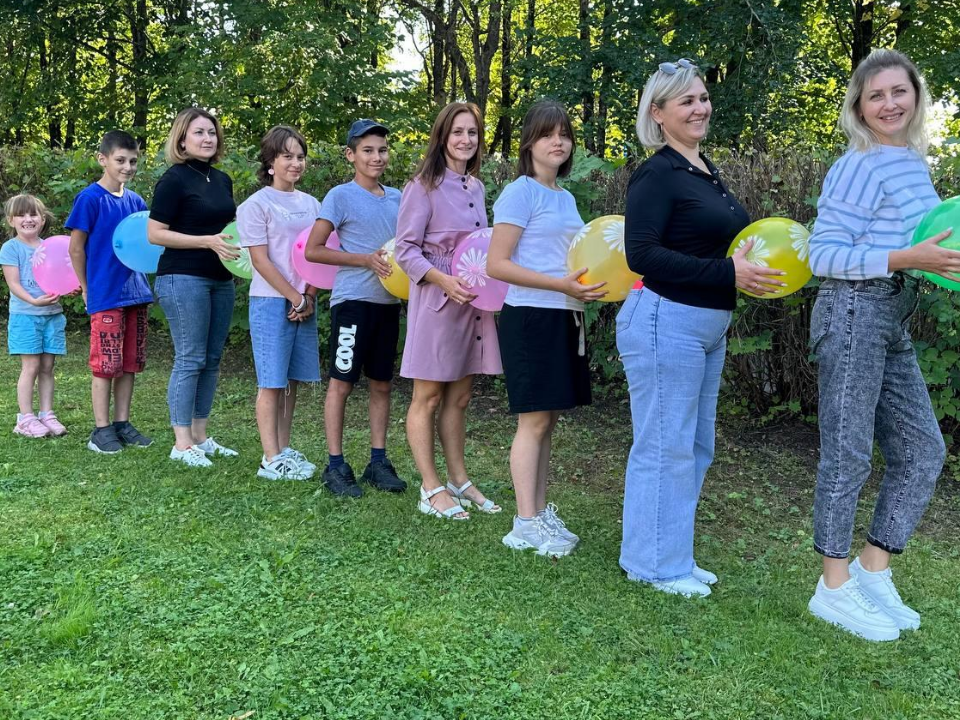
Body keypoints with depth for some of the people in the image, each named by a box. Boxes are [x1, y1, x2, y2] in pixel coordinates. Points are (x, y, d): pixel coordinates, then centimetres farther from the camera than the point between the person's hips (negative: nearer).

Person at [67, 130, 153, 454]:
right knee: (106, 364, -1)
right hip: (105, 295, -6)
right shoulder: (90, 198, -8)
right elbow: (76, 248, -4)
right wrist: (88, 289, 0)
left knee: (130, 363, 10)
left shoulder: (136, 201, 9)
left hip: (136, 292, 6)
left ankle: (122, 423, 20)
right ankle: (101, 429, 8)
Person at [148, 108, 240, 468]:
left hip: (220, 280, 8)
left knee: (211, 359, 10)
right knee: (190, 360, -6)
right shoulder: (174, 179, -8)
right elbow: (155, 233, -12)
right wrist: (207, 241, -19)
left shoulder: (222, 180, 14)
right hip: (184, 279, -7)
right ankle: (182, 443, 2)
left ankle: (200, 436, 20)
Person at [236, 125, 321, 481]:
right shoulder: (257, 204, -5)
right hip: (271, 302, -6)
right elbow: (261, 260, -10)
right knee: (273, 381, -3)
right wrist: (295, 298, -12)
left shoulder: (311, 204, 12)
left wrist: (310, 297, -4)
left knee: (292, 379, 9)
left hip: (304, 303, 6)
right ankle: (271, 459, 2)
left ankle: (284, 449, 19)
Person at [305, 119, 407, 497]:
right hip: (353, 300, -6)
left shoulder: (396, 197, 11)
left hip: (389, 301, 6)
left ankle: (378, 461, 19)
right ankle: (335, 465, 7)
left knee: (381, 383, 10)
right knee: (342, 381, 0)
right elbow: (313, 250, -8)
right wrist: (367, 260, -16)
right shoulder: (341, 196, -5)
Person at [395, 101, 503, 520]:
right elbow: (406, 249, -11)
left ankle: (459, 480, 22)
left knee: (459, 398, 12)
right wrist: (445, 281, -23)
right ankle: (431, 488, 9)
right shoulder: (424, 186, -8)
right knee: (428, 397, 2)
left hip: (473, 301, 7)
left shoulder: (475, 187, 12)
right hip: (435, 301, -7)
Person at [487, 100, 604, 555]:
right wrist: (562, 285, -20)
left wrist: (594, 281, 6)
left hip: (565, 318, 8)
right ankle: (526, 524, 3)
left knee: (548, 419, 11)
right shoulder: (521, 193, -8)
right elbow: (496, 265, -14)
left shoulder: (566, 198, 16)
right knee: (534, 420, -5)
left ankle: (540, 512, 20)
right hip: (531, 317, -8)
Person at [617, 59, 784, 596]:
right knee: (665, 446, -1)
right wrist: (727, 273, -25)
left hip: (708, 325, 9)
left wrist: (759, 264, 2)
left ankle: (674, 556, 29)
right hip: (666, 323, -9)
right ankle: (654, 564, 15)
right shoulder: (657, 175, -13)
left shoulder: (707, 171, 13)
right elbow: (641, 254, -21)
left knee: (696, 446, 15)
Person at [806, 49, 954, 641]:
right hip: (854, 313, -9)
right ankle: (835, 589, 11)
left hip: (895, 323, 9)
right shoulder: (860, 167, -12)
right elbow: (823, 256, -15)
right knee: (848, 455, -2)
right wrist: (907, 258, -22)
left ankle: (873, 570, 23)